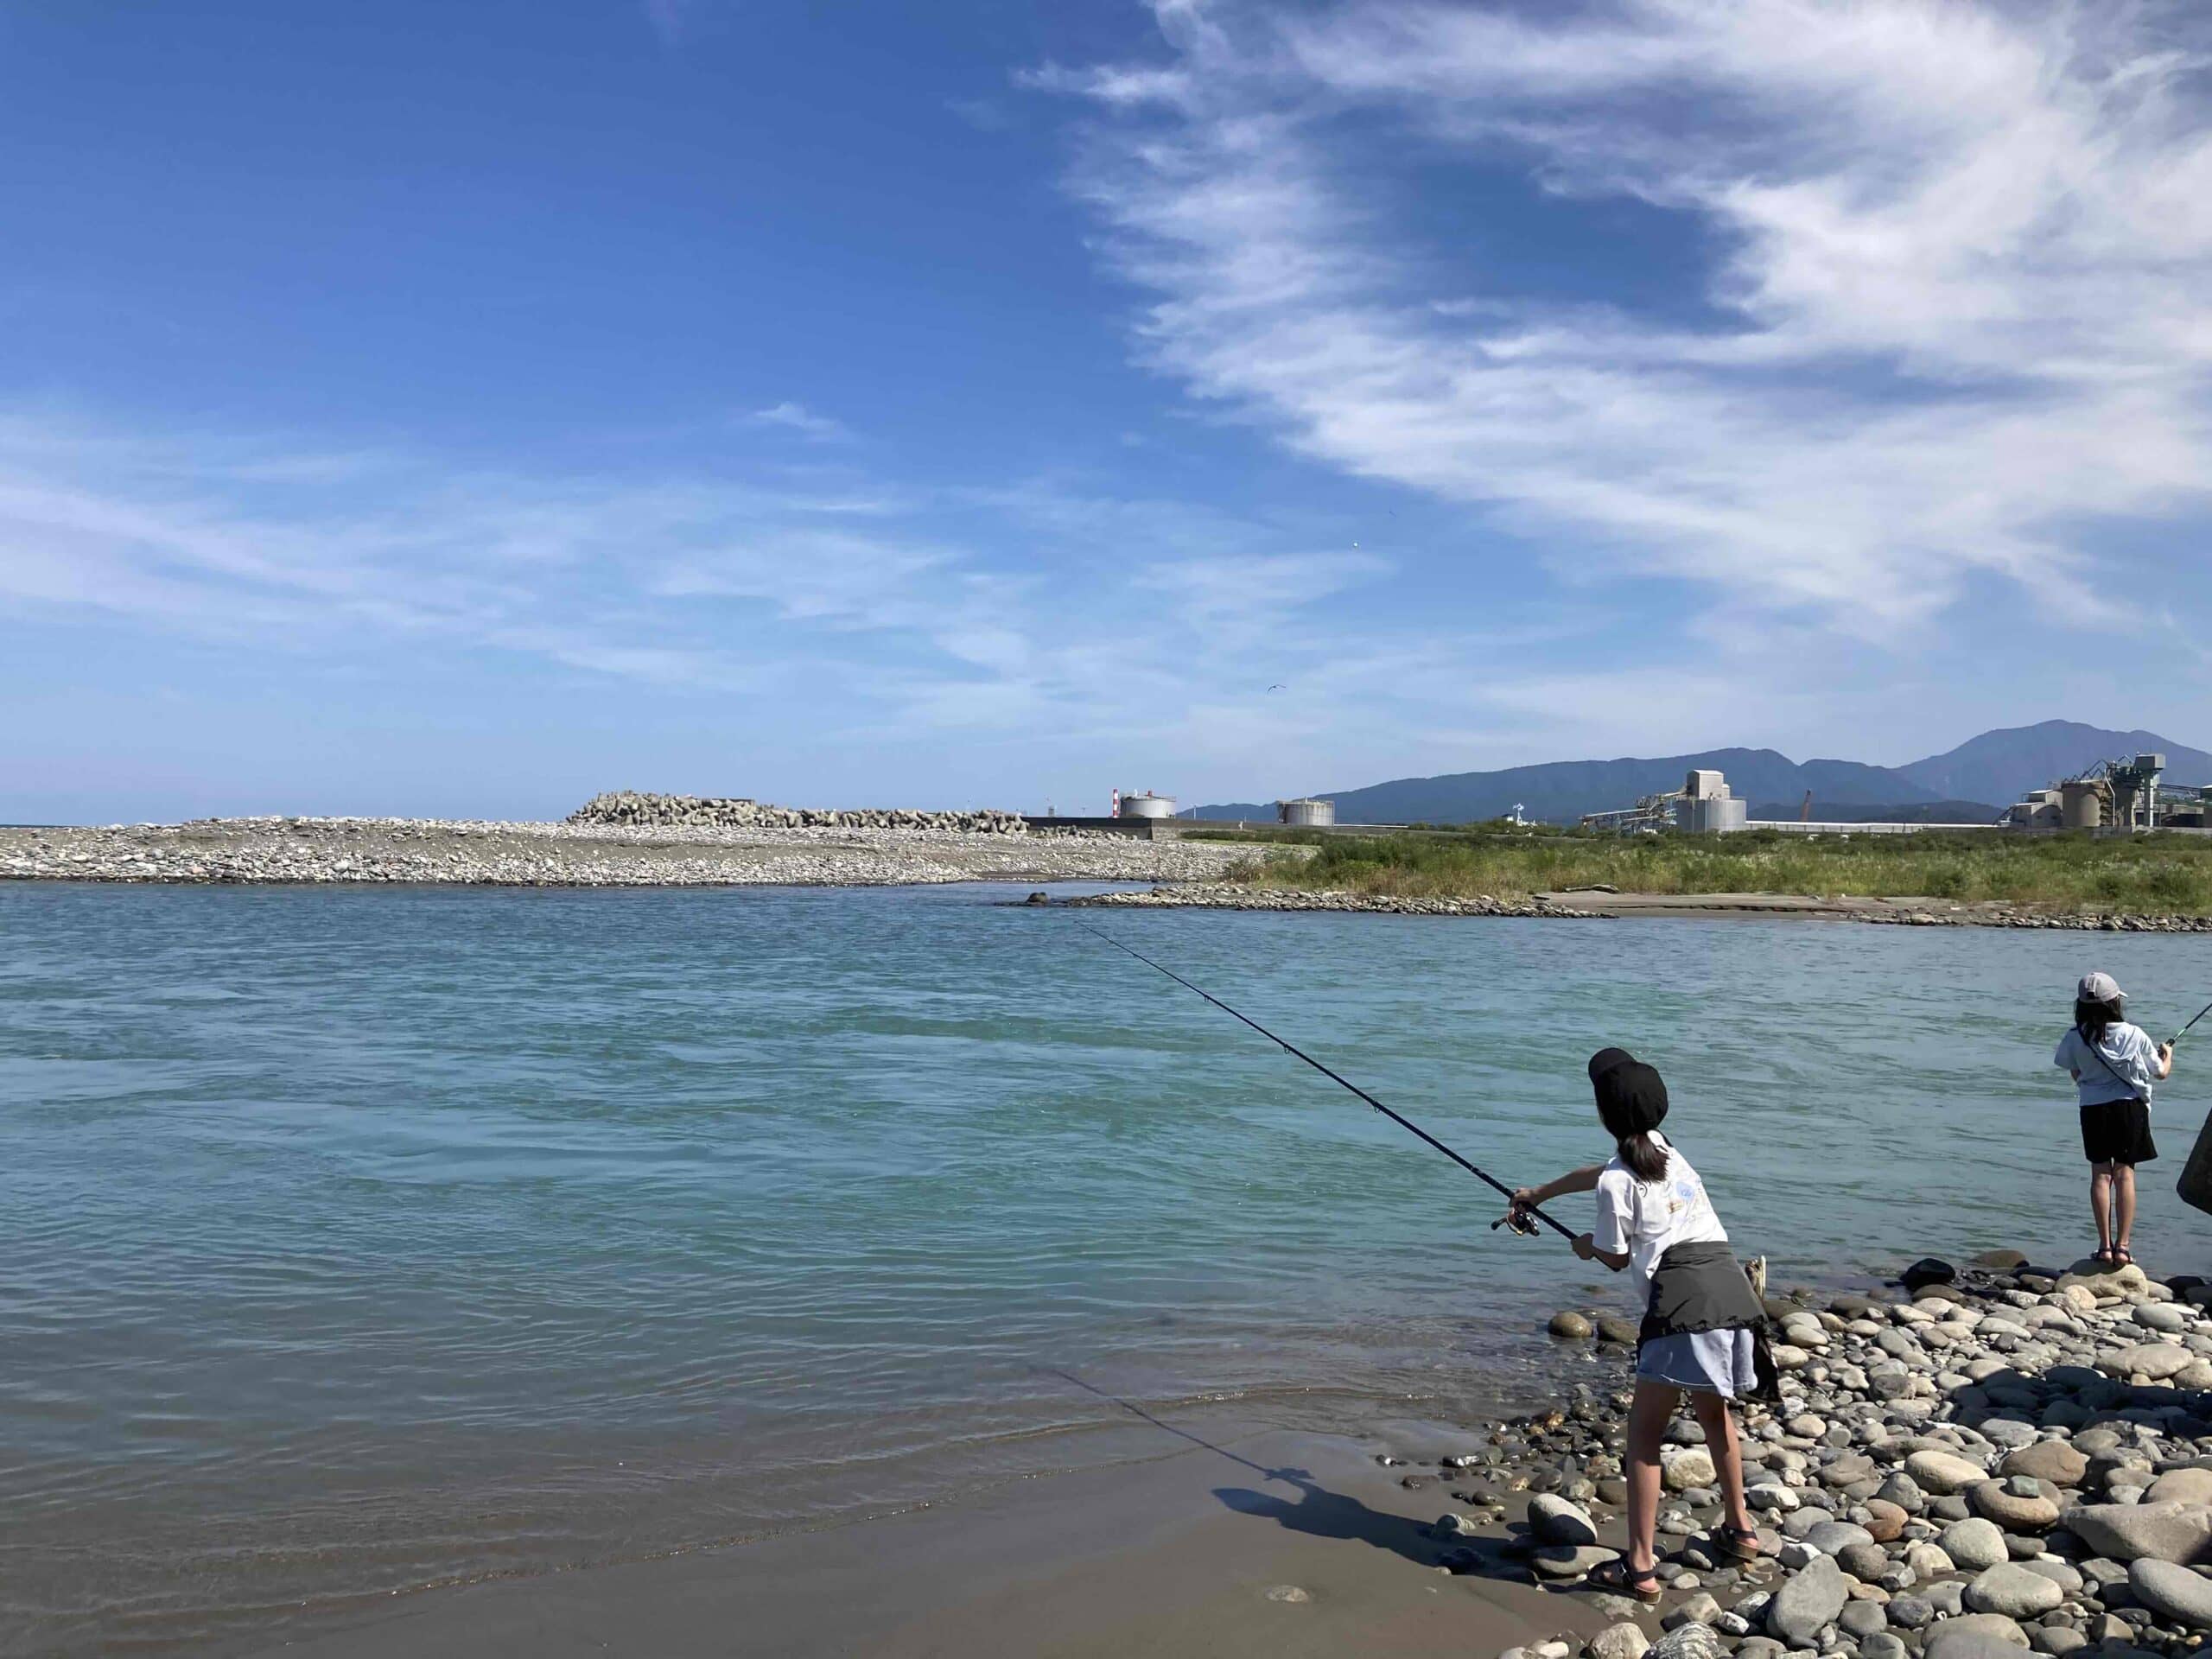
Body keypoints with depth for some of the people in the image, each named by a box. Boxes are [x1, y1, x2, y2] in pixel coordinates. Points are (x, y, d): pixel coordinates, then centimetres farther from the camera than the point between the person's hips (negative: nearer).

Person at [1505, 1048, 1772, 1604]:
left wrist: (1588, 1245, 31)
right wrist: (1538, 1194, 50)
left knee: (1644, 1432, 1)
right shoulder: (1664, 1149, 20)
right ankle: (1740, 1529, 41)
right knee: (1715, 1413, 28)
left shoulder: (1616, 1185, -3)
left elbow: (1617, 1259, 9)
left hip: (1683, 1301, -8)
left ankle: (1641, 1567, -1)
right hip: (1733, 1287, 8)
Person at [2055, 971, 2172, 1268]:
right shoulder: (2134, 1035, -8)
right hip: (2130, 1107, -1)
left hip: (2093, 1109, 1)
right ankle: (2123, 1245, -3)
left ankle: (2105, 1245, 0)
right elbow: (2161, 1074, 5)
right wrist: (2167, 1054, 27)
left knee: (2100, 1174, 4)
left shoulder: (2075, 1038, -6)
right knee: (2125, 1173, 2)